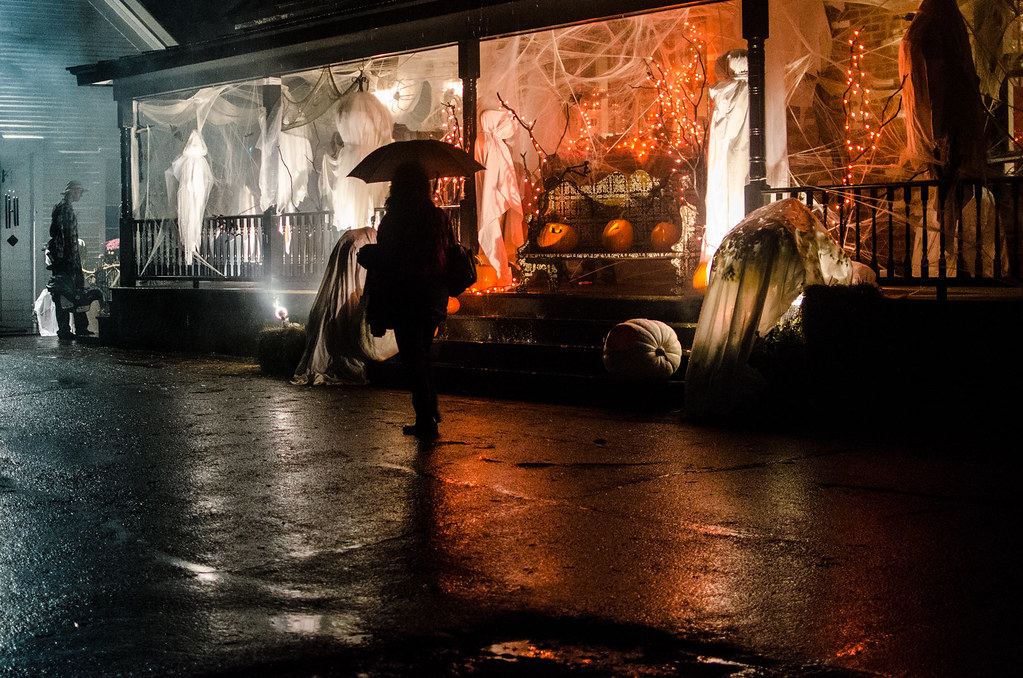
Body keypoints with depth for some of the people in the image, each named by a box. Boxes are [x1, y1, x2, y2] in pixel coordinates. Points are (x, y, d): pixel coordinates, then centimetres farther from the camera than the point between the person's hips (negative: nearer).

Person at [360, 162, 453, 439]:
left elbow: (384, 263, -12)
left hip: (406, 296, -6)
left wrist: (375, 305, -5)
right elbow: (450, 254, 9)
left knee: (412, 356, 1)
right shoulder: (439, 216, 4)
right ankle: (431, 408, 26)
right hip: (434, 298, 6)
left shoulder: (394, 219, -12)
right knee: (422, 353, 22)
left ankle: (426, 420, 2)